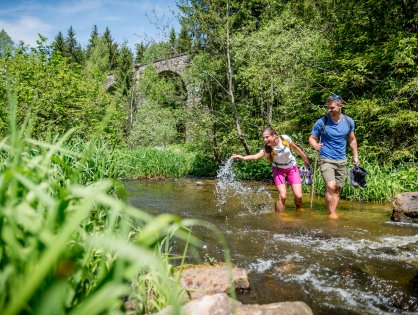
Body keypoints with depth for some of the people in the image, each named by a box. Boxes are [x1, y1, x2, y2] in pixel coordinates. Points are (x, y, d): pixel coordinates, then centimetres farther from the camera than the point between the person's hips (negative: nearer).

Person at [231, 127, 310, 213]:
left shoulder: (285, 138, -24)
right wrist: (242, 157, -61)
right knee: (282, 196, -16)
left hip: (292, 168, 1)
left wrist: (305, 158, 9)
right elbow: (256, 156, -43)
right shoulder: (267, 148, -26)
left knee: (298, 196, -3)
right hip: (278, 170, -1)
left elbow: (295, 147, -5)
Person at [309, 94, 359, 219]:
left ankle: (333, 212, 18)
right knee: (331, 186, -19)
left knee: (337, 189, 8)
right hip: (326, 160, -4)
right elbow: (312, 138, -4)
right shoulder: (321, 122, -10)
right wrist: (315, 145, -26)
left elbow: (352, 139, 15)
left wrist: (355, 156, 16)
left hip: (342, 161, 4)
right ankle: (331, 213, -6)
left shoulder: (348, 121, 2)